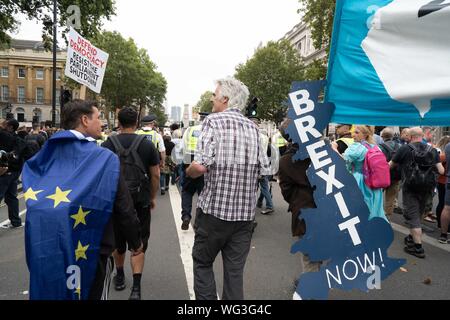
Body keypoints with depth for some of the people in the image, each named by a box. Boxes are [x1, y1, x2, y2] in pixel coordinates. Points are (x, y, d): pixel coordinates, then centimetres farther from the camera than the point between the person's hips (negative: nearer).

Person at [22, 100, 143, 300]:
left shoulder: (46, 156, -1)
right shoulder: (104, 158, -15)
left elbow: (36, 202, 7)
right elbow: (124, 209, -12)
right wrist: (136, 242, 2)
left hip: (46, 249, 5)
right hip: (92, 250, -4)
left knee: (51, 292, 24)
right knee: (92, 294, 16)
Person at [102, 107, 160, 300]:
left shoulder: (108, 144, -3)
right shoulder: (147, 145, -4)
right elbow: (155, 175, -2)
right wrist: (153, 197, 10)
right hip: (140, 201, -1)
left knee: (117, 241, 19)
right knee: (139, 242, 7)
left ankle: (119, 277, 37)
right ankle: (136, 287, 0)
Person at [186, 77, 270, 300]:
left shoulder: (213, 121, -8)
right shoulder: (253, 127, 7)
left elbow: (201, 166, -19)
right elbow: (264, 171, 4)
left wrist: (188, 172, 1)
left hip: (214, 208, -4)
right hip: (245, 211, 4)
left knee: (202, 262, 15)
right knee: (235, 269, 13)